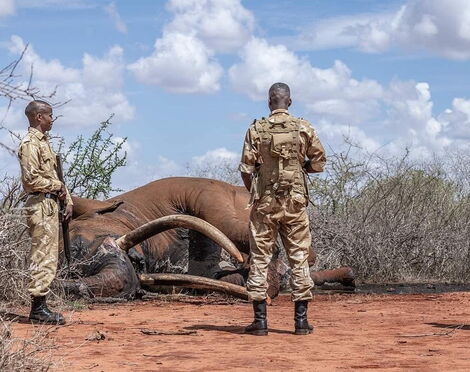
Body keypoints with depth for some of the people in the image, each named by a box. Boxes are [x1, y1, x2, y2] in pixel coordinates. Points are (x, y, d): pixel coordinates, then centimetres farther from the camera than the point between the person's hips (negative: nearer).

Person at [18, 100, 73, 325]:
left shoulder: (43, 142, 21)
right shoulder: (30, 144, -10)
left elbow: (54, 177, 24)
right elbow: (31, 178, -20)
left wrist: (67, 201, 16)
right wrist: (56, 187, -10)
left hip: (50, 204, 10)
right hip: (40, 205, -10)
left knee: (48, 258, 10)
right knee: (43, 257, -10)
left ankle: (40, 307, 13)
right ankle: (38, 309, -8)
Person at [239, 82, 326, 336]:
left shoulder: (256, 129, -2)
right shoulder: (303, 128, -1)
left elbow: (246, 169, -3)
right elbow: (318, 163, 4)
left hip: (264, 202, 0)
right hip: (295, 201, 0)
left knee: (260, 258, 5)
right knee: (299, 257, 6)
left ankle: (260, 320, 3)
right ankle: (301, 320, 5)